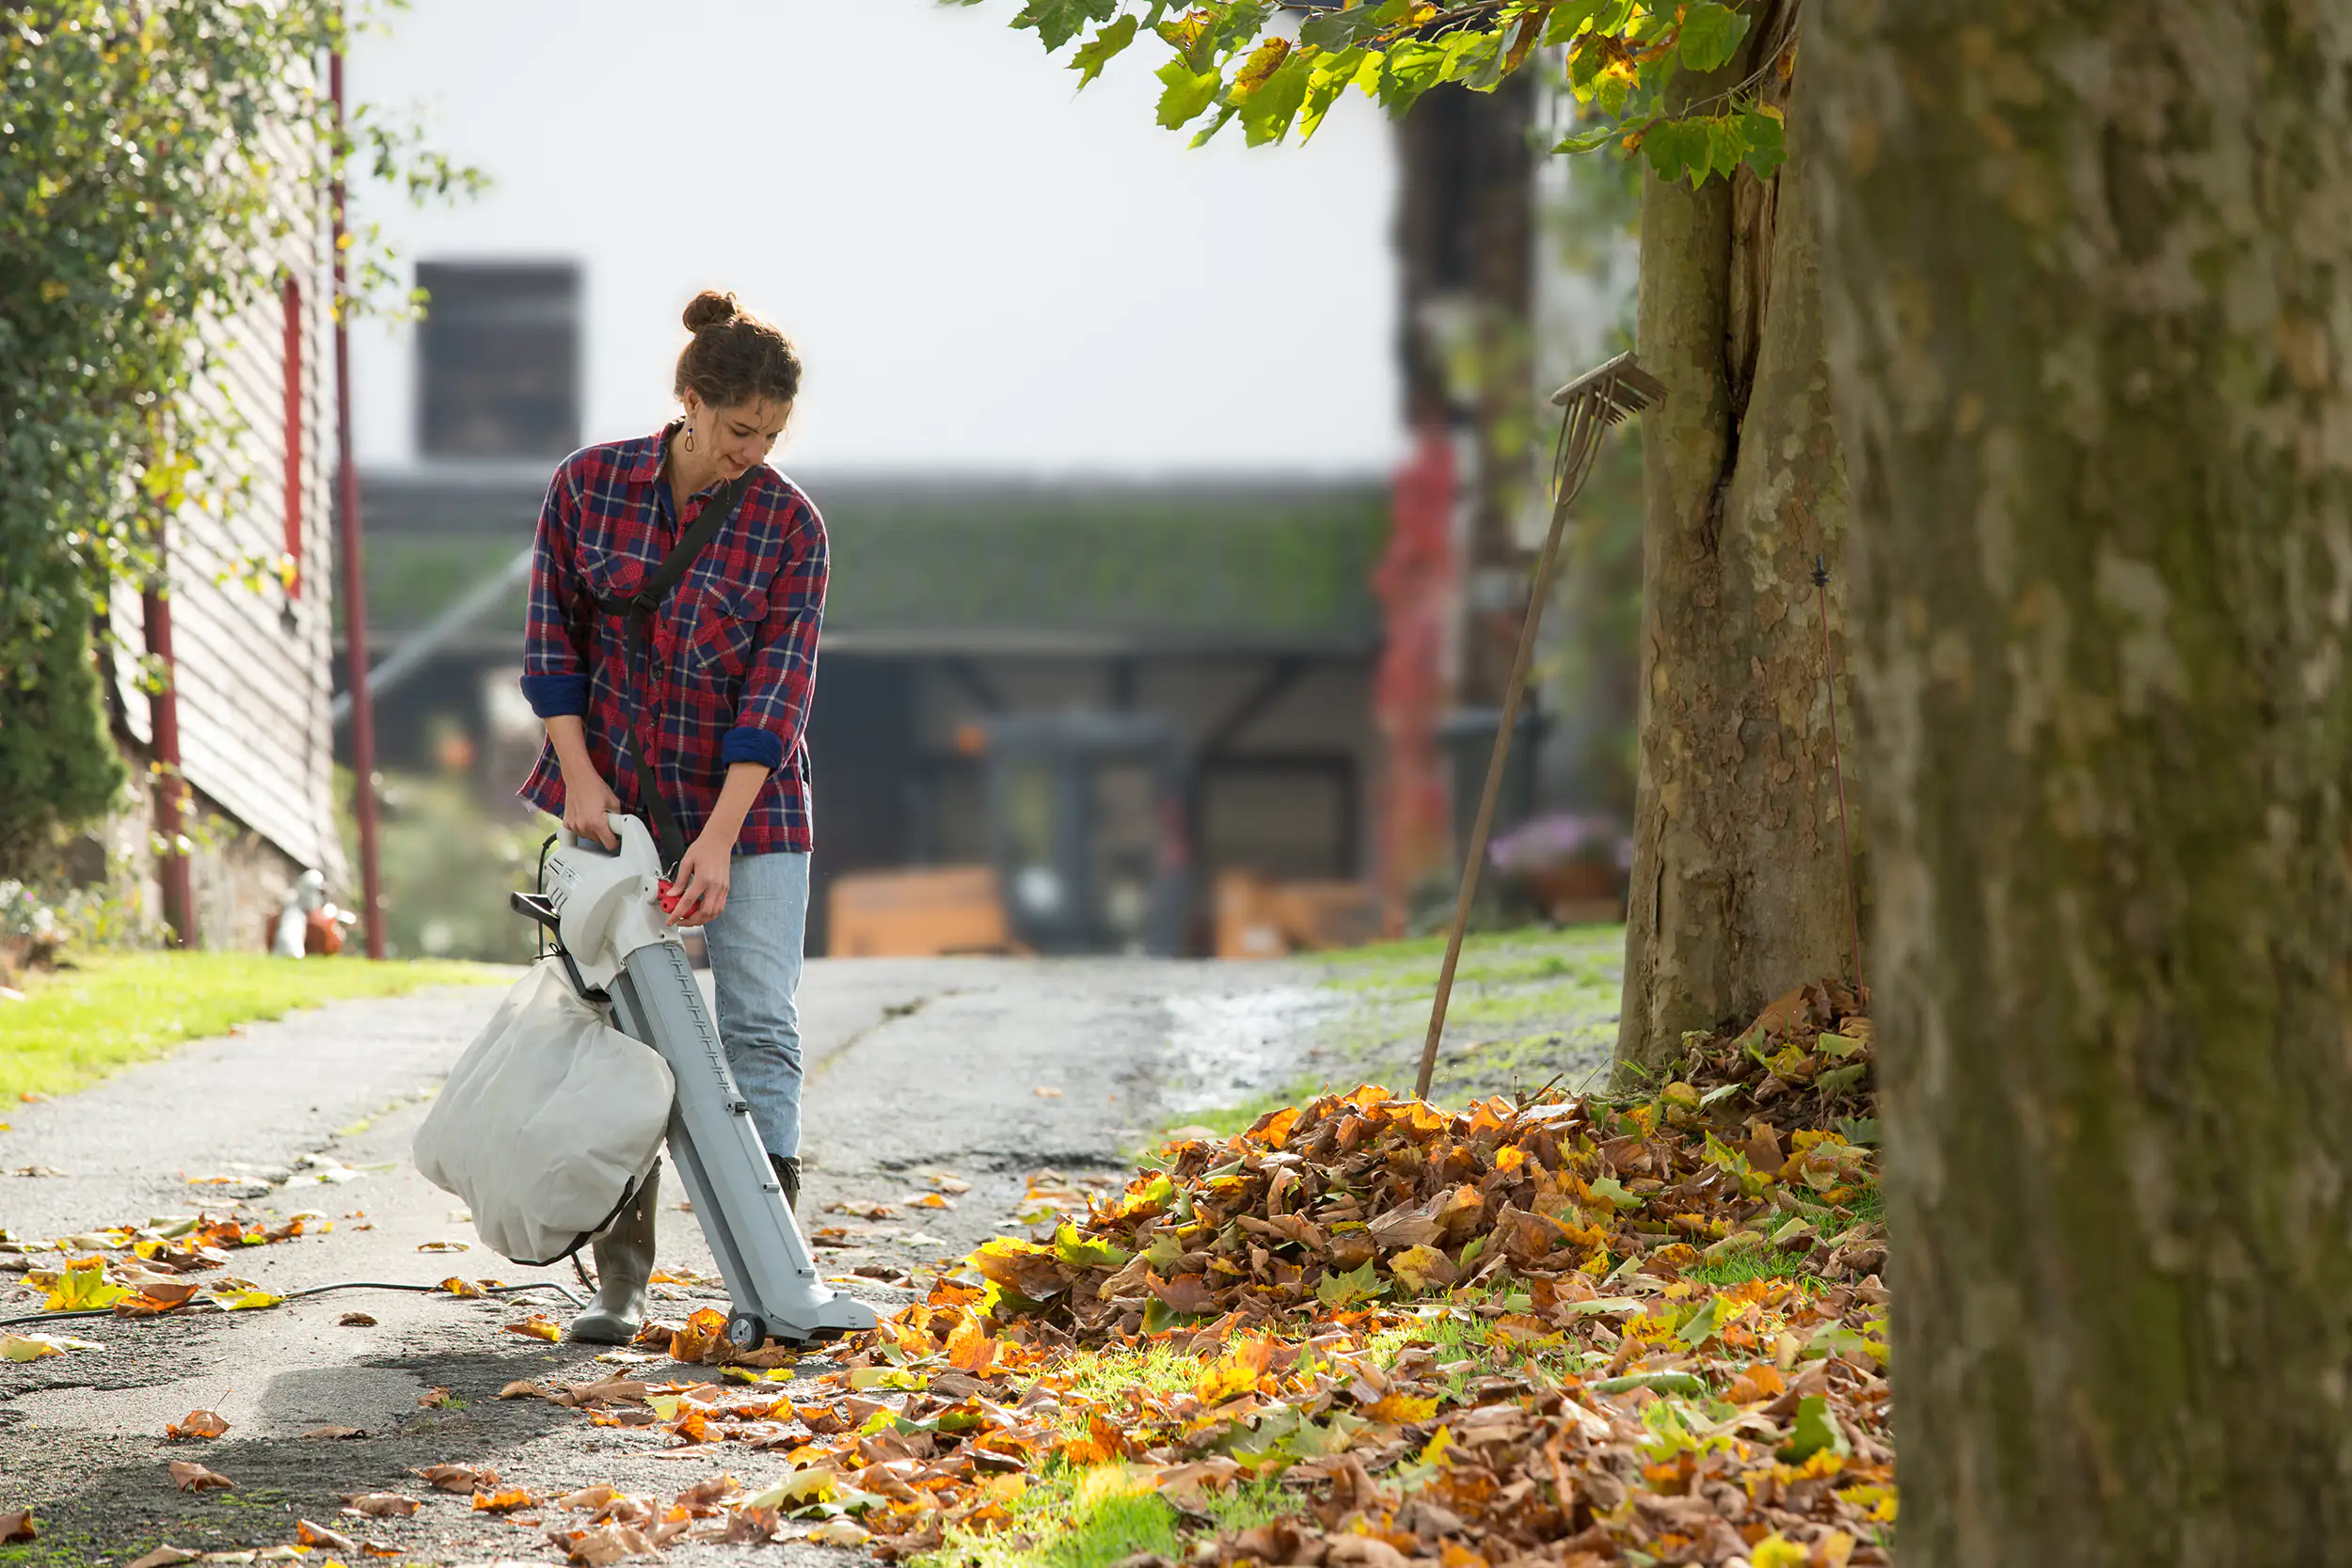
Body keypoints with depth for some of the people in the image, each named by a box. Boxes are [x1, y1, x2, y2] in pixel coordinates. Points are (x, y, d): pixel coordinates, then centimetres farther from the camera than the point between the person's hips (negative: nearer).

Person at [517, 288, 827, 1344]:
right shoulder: (588, 486, -5)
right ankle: (620, 1286, 6)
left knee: (760, 1029, -5)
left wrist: (720, 839, -21)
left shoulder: (790, 524, -10)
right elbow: (552, 637, 1)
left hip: (746, 805, -1)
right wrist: (579, 774, -9)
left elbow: (776, 690, -14)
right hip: (615, 795, 1)